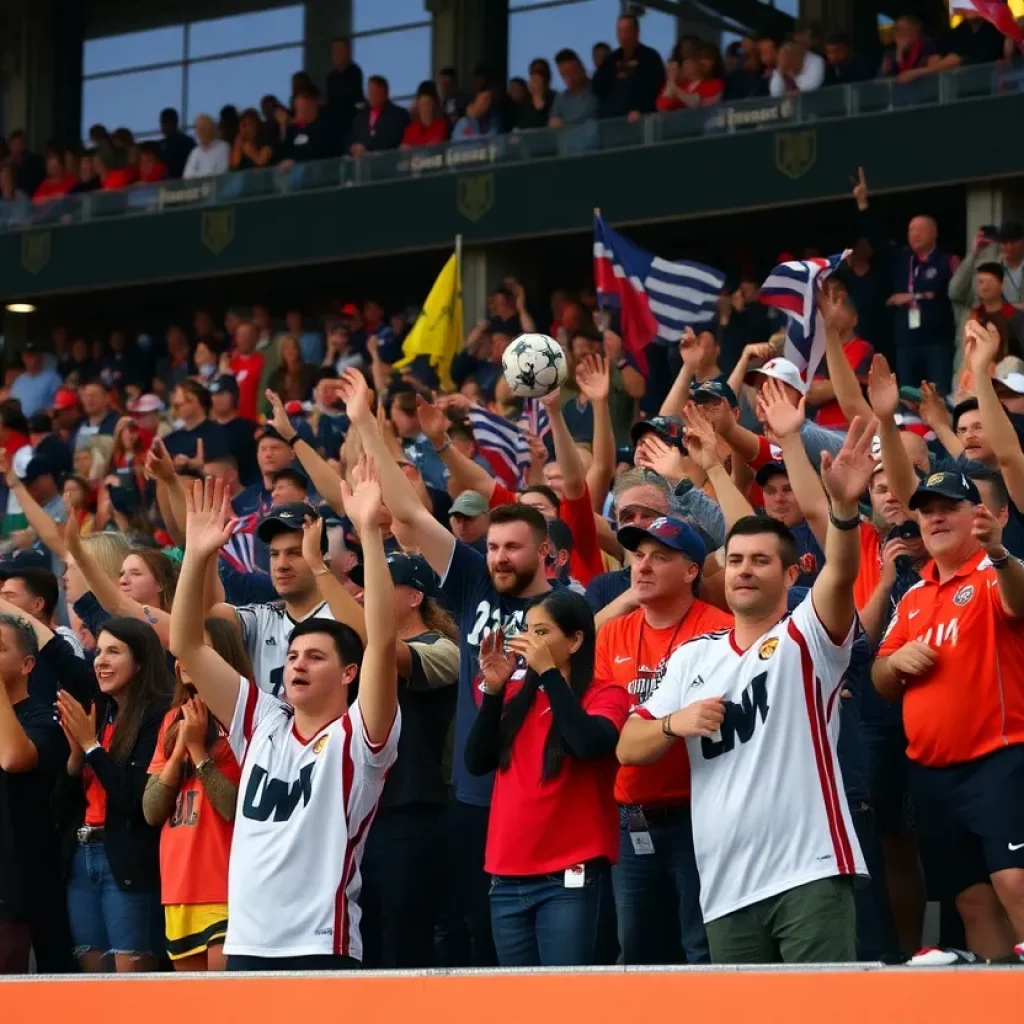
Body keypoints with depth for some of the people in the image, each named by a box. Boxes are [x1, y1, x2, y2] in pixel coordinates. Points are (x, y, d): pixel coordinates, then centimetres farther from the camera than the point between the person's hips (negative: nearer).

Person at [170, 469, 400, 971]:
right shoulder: (262, 723, 14)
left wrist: (369, 531, -21)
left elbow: (382, 641, -16)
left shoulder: (358, 735, -1)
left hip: (322, 950, -6)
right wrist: (197, 556, 1)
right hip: (246, 944, 6)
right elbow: (187, 647, 12)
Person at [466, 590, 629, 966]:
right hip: (509, 875, 6)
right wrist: (493, 689, -4)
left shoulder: (605, 695, -1)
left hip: (570, 876, -6)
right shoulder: (517, 695, 13)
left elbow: (590, 744, -21)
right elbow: (477, 762, 5)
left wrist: (549, 671, -16)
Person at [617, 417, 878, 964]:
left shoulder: (807, 639, 2)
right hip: (726, 888, 5)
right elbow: (628, 749, 15)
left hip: (809, 871, -5)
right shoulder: (693, 656, 16)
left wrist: (843, 508, -38)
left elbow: (840, 575, -19)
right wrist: (674, 723, -6)